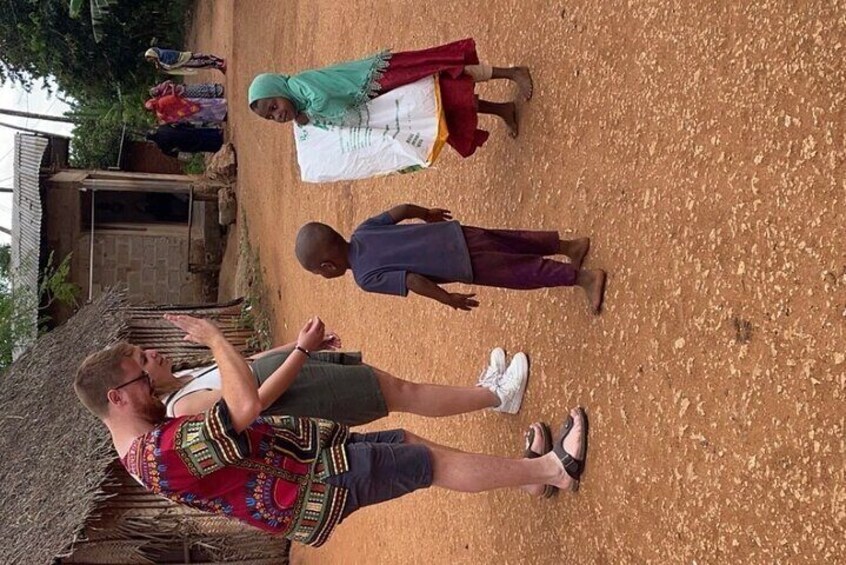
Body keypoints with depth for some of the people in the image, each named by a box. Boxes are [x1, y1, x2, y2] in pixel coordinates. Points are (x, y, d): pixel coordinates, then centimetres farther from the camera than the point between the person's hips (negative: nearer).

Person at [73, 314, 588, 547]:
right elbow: (247, 405, -38)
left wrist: (304, 349, 2)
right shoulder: (162, 454, -27)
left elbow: (253, 404, 7)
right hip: (312, 483, -10)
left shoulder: (157, 436, 7)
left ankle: (526, 475, 28)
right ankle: (552, 469, 8)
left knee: (409, 442, 15)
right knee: (433, 462, -5)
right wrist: (213, 335, -24)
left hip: (302, 457, 10)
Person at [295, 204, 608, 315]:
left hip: (462, 262, -7)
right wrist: (427, 214, 29)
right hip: (457, 234, 7)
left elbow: (413, 280, -22)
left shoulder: (367, 278, -14)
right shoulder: (362, 232, 7)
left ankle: (585, 277, 4)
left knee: (517, 271, 1)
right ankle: (568, 245, 29)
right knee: (508, 246, 23)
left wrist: (447, 298, -9)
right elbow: (401, 209, 11)